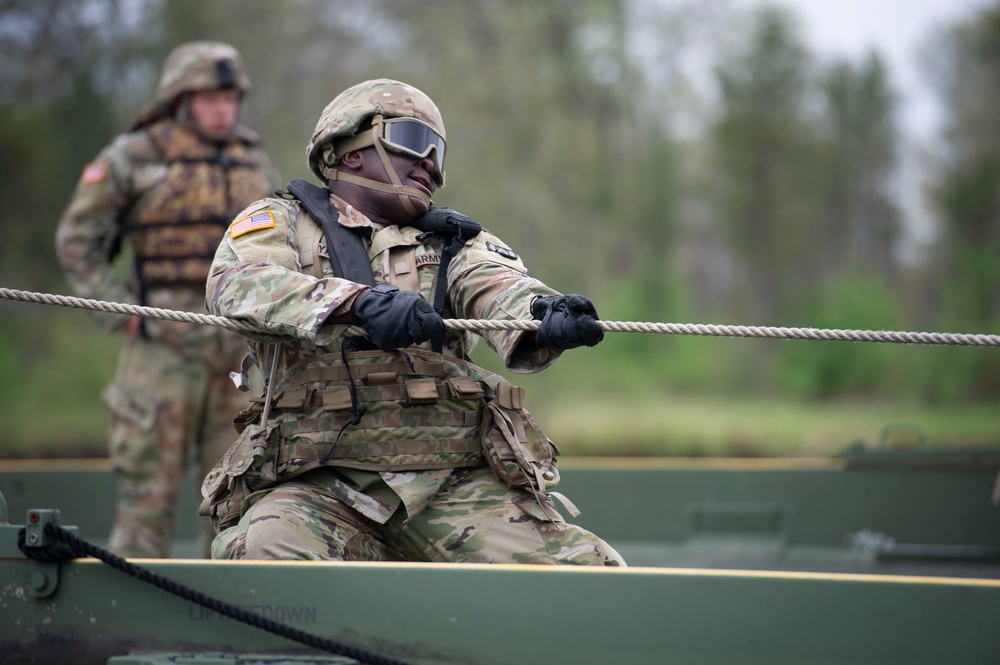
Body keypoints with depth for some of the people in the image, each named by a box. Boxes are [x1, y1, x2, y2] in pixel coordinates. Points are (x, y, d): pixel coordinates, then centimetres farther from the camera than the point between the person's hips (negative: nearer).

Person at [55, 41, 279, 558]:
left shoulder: (253, 162, 11)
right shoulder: (134, 157, -4)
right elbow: (77, 240, -2)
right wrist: (123, 314, -8)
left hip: (240, 350, 5)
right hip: (165, 343, -5)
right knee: (150, 485, -4)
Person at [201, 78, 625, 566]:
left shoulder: (453, 242, 22)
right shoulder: (280, 223, 12)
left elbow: (502, 292, -1)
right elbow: (236, 284, -11)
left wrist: (543, 316, -26)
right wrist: (359, 301, -28)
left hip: (458, 483, 2)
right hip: (323, 485, -2)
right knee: (262, 556, -32)